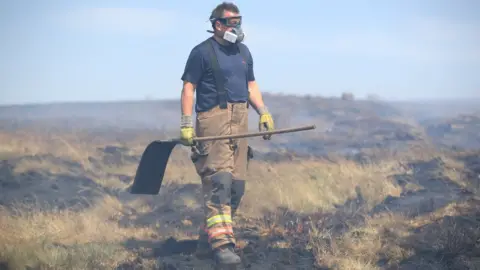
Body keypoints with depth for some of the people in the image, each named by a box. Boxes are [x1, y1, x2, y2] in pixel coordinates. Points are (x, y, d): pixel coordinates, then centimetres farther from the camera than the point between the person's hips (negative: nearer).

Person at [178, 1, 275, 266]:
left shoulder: (243, 51, 17)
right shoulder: (202, 52, -4)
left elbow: (251, 85, 23)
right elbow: (188, 87, -6)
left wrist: (263, 112, 8)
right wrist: (186, 124, -14)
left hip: (240, 121, 7)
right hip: (213, 120, -7)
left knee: (236, 184, 6)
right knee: (219, 181, -16)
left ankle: (208, 234, 20)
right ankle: (221, 243, -18)